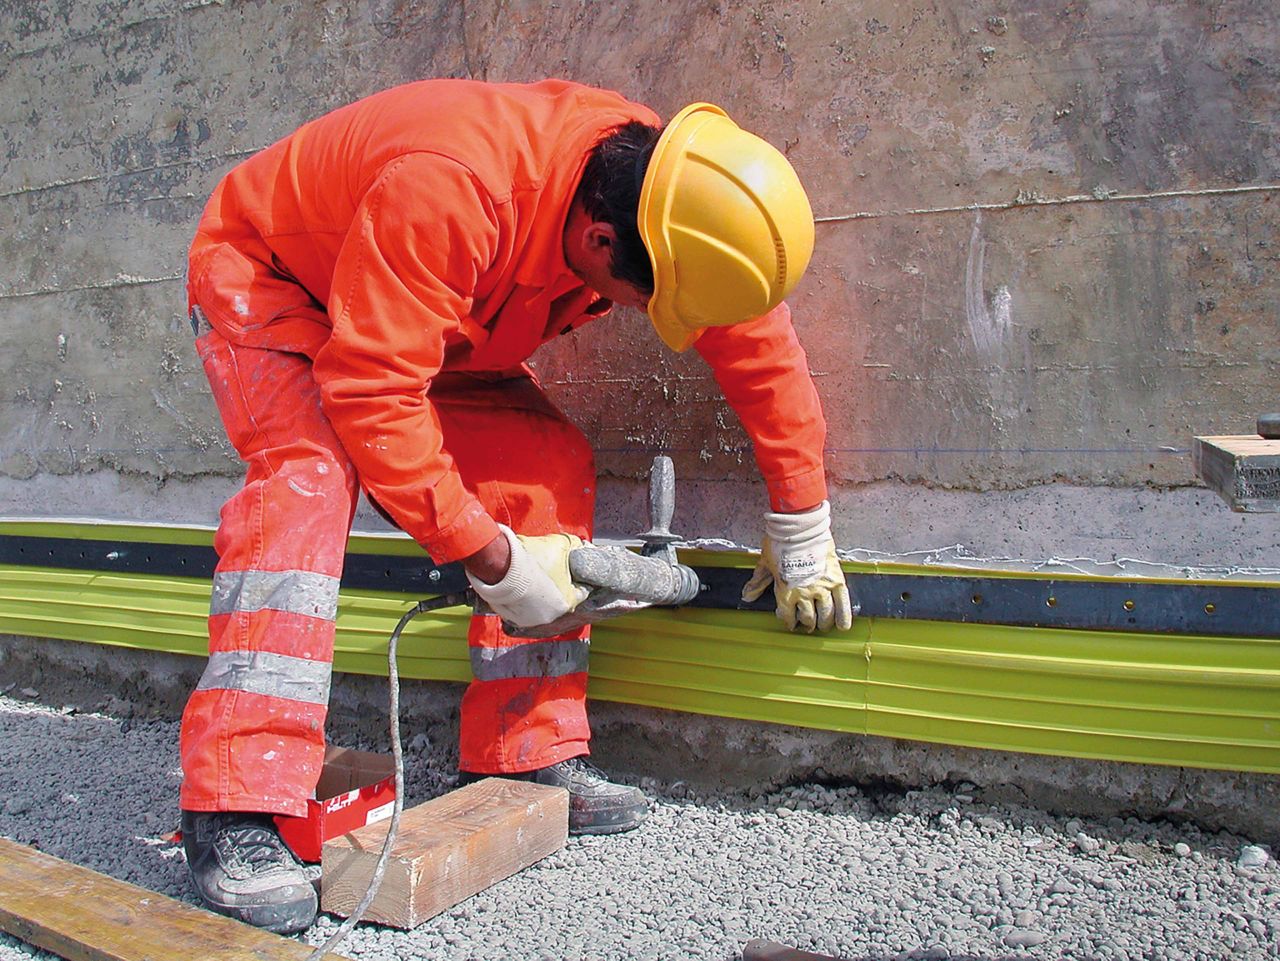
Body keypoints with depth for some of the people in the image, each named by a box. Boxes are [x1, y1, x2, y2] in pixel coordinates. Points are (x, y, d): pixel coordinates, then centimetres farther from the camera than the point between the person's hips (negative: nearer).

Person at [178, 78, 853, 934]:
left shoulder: (669, 186, -21)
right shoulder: (451, 190, -42)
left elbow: (761, 344, -11)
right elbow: (372, 393, -41)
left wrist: (803, 532, -8)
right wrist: (490, 558, -36)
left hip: (428, 323, 6)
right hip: (264, 277, -5)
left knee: (549, 468, -11)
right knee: (309, 473, -32)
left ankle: (534, 757, -4)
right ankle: (237, 813, -28)